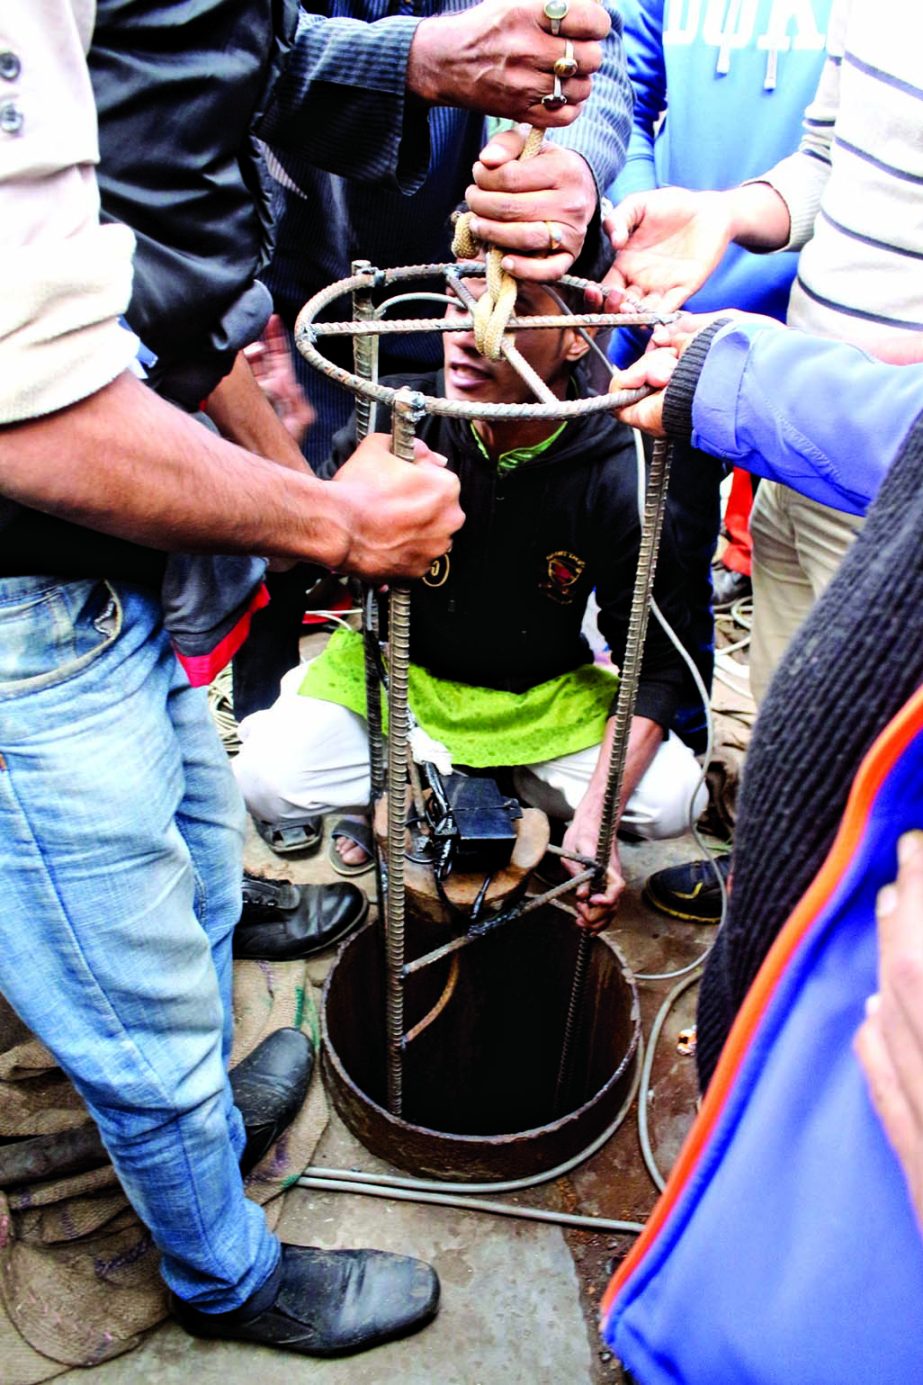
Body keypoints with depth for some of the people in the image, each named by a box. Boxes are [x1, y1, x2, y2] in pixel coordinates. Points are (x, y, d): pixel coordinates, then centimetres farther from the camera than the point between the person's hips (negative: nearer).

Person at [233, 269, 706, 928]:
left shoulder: (616, 479, -21)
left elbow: (654, 663, -13)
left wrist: (594, 818, -23)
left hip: (546, 698, 1)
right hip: (397, 673, 0)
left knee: (671, 800, -18)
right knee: (268, 781, -23)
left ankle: (514, 782, 10)